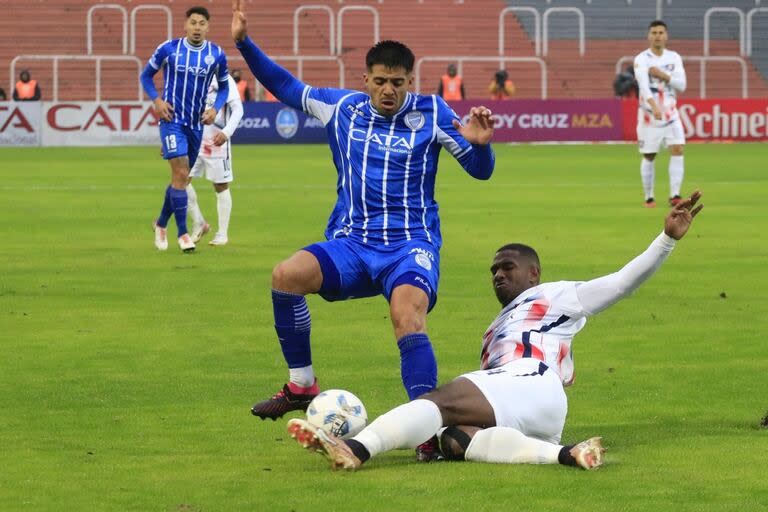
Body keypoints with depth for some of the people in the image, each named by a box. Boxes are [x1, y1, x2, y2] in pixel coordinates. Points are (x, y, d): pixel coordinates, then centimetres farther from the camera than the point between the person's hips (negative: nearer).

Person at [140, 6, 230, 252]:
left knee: (182, 178, 12)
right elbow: (146, 75, 6)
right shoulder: (168, 49, -6)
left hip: (197, 123, 4)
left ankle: (161, 224, 34)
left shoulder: (216, 55, 0)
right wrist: (157, 100, -10)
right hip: (172, 119, -4)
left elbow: (224, 86, 13)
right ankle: (182, 233, -10)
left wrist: (216, 108, -5)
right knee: (181, 174, -16)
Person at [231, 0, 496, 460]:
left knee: (408, 314, -35)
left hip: (412, 246, -3)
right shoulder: (342, 108, 8)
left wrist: (479, 143, -24)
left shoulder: (431, 113, -1)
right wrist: (245, 43, 14)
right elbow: (285, 87, 21)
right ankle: (302, 386, -8)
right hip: (351, 245, 3)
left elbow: (481, 170, -1)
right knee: (288, 274, -26)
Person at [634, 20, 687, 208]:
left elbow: (681, 85, -3)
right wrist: (654, 106, -42)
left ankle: (674, 195, -14)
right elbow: (644, 85, -26)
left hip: (670, 113, 3)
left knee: (677, 149, -13)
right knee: (649, 157, 3)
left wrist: (663, 75, -18)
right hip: (649, 115, -3)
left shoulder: (674, 58, 5)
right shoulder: (641, 59, -9)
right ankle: (649, 197, 16)